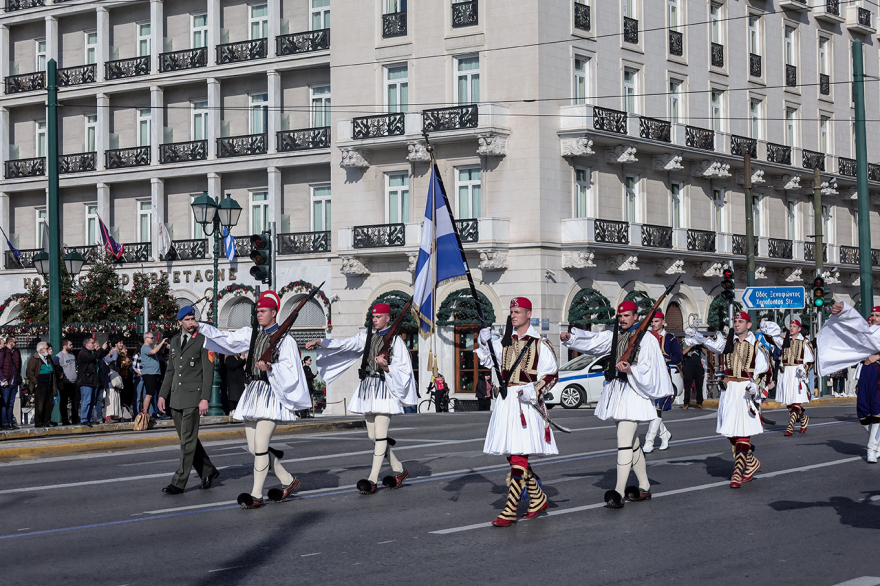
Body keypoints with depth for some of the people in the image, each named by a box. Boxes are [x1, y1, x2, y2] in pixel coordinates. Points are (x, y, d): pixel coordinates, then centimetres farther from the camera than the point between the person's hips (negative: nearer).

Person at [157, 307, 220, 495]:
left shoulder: (203, 341, -4)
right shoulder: (175, 341, 15)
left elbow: (208, 372, -9)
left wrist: (205, 399, -16)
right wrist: (163, 395, 13)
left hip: (193, 398, -7)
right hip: (175, 398, 7)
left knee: (188, 441, -5)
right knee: (186, 439, 11)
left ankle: (179, 483, -3)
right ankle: (208, 471, 25)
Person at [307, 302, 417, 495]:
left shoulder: (395, 340, -3)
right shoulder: (367, 337, 13)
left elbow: (403, 370, -6)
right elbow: (343, 345, 6)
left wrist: (385, 367, -23)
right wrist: (319, 342, -5)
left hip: (385, 388, -7)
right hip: (368, 388, 7)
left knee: (380, 434, -12)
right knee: (372, 435, 9)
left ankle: (372, 479, -14)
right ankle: (399, 470, 24)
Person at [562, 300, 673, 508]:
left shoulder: (647, 338, -5)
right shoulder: (615, 336, 15)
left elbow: (647, 368, -12)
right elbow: (592, 340, 6)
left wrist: (630, 369, -29)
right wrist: (571, 337, -9)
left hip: (634, 392, -8)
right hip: (617, 392, 8)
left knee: (624, 441, -16)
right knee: (632, 442, 15)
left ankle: (619, 493, -20)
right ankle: (644, 488, 25)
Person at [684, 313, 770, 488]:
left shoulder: (757, 346, 3)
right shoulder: (727, 342, 10)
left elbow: (762, 369, 1)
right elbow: (712, 344, -5)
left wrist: (755, 383, -17)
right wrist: (695, 336, -22)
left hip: (746, 391, -4)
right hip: (728, 391, 4)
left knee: (743, 432, -10)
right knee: (730, 432, 7)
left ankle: (738, 472, -11)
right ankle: (751, 462, 27)